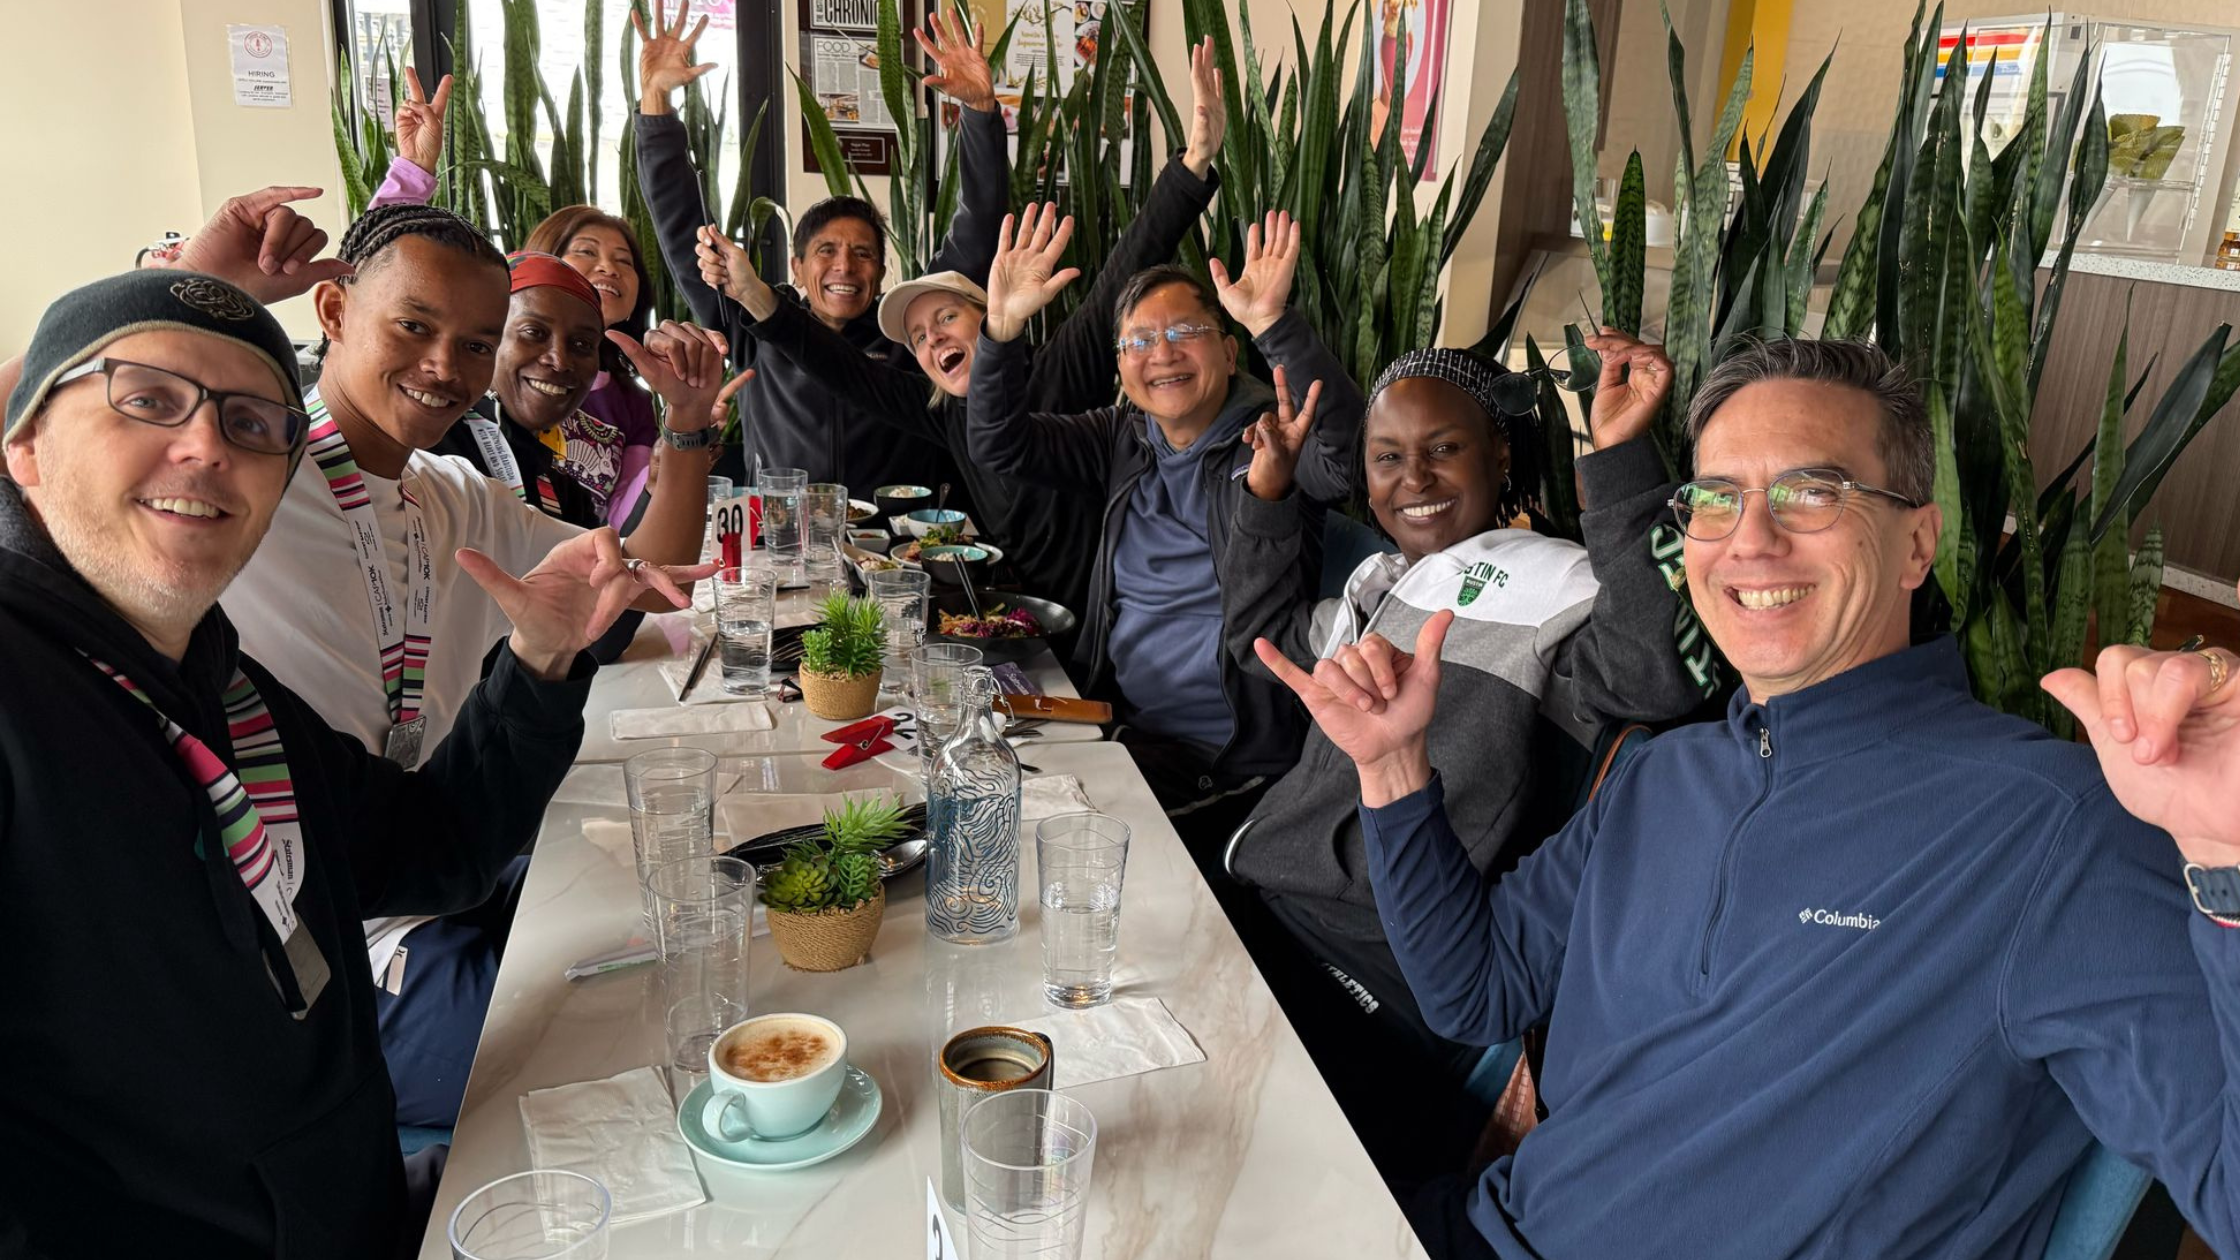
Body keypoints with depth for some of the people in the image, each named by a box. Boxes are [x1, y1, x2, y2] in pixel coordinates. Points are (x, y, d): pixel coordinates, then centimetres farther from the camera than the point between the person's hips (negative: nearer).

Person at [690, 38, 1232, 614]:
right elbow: (852, 377, 8)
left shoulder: (1060, 373, -8)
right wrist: (755, 297, -2)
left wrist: (1194, 164, -29)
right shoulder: (950, 415, 8)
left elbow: (1123, 278, -18)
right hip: (1032, 621, 6)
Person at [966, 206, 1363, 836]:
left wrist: (1273, 324, -40)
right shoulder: (1121, 439, 10)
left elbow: (1345, 456, -30)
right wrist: (1002, 327, -13)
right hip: (1120, 724, 6)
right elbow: (1000, 443, 3)